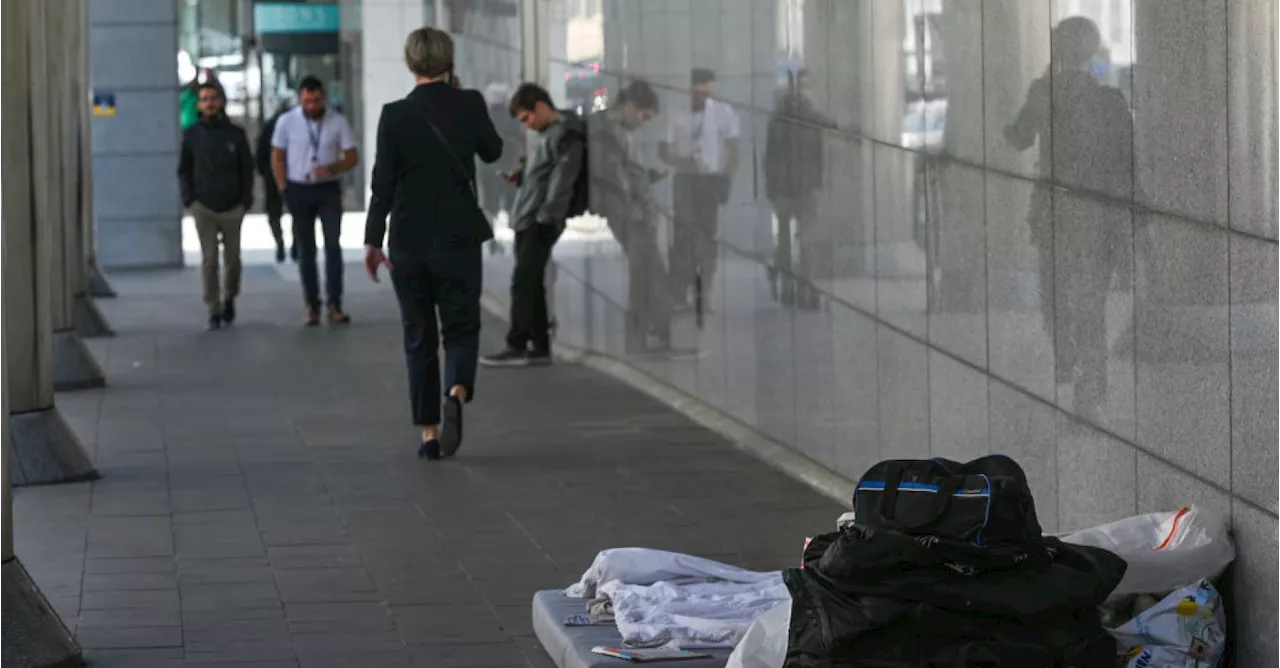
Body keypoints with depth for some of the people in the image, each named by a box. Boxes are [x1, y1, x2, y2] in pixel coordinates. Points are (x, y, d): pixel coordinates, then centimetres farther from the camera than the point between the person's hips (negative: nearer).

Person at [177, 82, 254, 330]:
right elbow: (184, 169, 8)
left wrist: (246, 200, -3)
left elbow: (247, 168, 5)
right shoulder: (192, 135, 4)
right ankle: (214, 310, -1)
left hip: (232, 207, 0)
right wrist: (189, 199, -3)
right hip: (204, 207, 0)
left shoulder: (235, 133, 3)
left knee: (233, 258, 4)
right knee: (209, 260, -5)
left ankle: (229, 297, 30)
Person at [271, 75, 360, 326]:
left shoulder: (338, 122, -4)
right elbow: (277, 158, 5)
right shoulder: (286, 122, -3)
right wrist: (284, 190, -2)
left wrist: (332, 168, -19)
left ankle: (335, 306, -8)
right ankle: (312, 306, 12)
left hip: (328, 190, -1)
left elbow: (352, 157, -1)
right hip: (298, 190, 1)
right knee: (306, 250, 6)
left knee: (333, 245, -10)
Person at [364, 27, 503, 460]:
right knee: (461, 328, 8)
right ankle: (456, 394, -22)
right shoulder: (469, 105, -5)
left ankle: (429, 432, 12)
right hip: (459, 240, 0)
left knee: (419, 338, 11)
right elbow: (492, 151, 13)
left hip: (409, 244, 0)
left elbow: (382, 183, -7)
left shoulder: (394, 115, -8)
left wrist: (372, 241, -1)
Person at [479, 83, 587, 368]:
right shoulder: (546, 134, 19)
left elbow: (562, 179, -17)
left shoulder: (566, 135, -11)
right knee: (531, 284, 10)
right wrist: (520, 178, 10)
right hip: (527, 221, 10)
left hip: (541, 224, -10)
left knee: (523, 282, -10)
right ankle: (539, 346, 13)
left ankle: (517, 346, -8)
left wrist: (546, 217, -21)